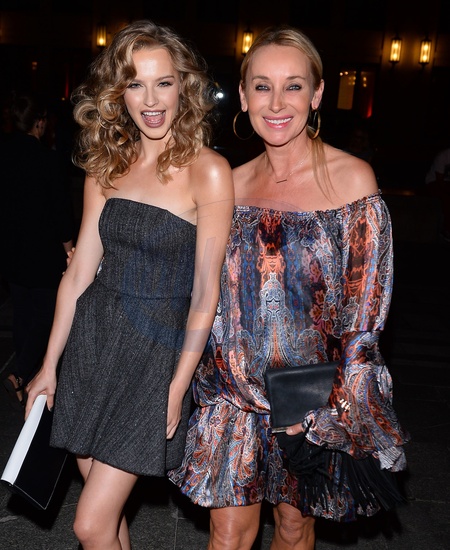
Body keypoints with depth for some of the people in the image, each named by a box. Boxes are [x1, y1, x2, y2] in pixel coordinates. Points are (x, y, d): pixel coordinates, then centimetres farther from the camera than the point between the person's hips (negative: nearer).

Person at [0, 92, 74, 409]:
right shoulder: (47, 160, -18)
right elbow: (62, 210, -15)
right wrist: (69, 250, -5)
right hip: (43, 253, -6)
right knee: (47, 312, 6)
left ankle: (29, 373, 31)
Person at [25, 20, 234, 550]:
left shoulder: (208, 171, -11)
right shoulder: (106, 166, 5)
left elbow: (205, 293, -11)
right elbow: (80, 269, 7)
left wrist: (178, 389, -10)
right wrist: (49, 365, 8)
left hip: (155, 347, -5)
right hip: (93, 336, 5)